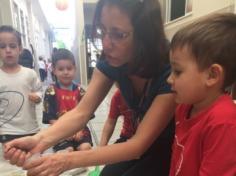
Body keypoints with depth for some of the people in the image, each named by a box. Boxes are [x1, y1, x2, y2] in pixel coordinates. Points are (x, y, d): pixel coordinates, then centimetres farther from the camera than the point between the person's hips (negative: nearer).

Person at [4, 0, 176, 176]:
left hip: (170, 146, -3)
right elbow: (81, 112, -20)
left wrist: (69, 160, -41)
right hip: (140, 139, 4)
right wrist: (40, 140, -38)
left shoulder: (170, 71, -33)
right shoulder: (111, 60, -16)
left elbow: (140, 143, -33)